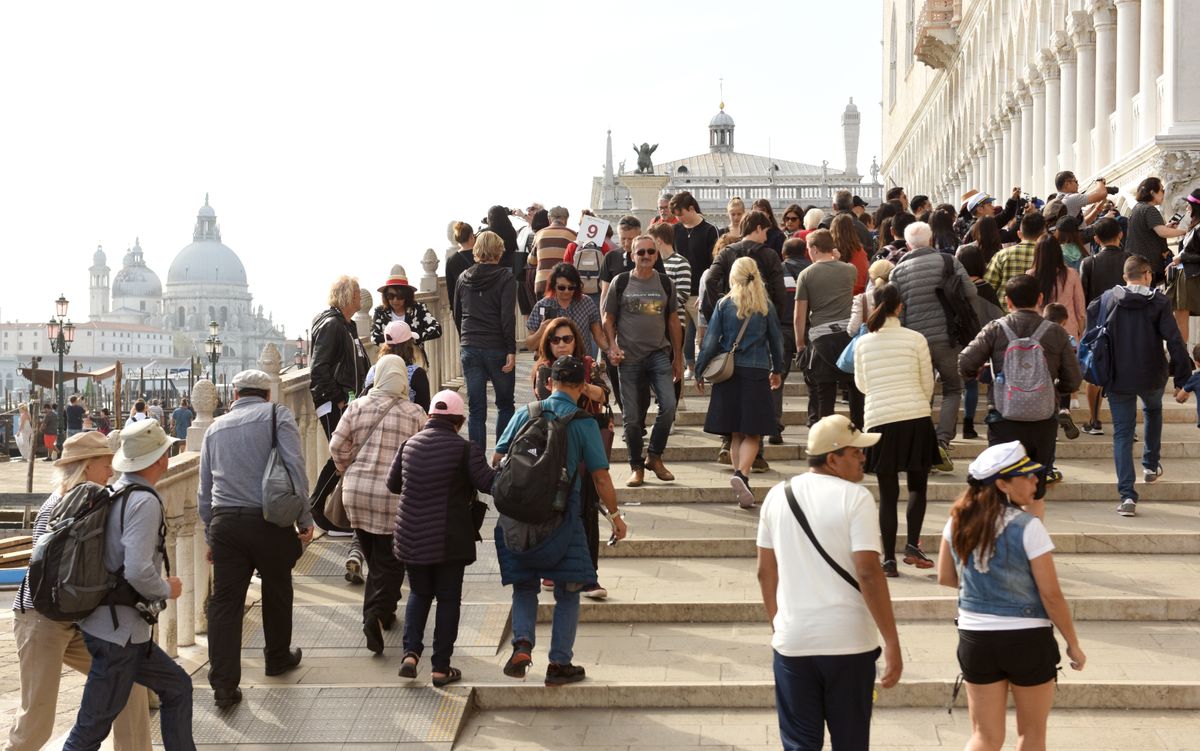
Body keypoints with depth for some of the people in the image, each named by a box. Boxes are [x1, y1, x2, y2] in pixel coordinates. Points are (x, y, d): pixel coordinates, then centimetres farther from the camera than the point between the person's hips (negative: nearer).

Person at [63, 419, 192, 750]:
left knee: (177, 686, 18)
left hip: (110, 622, 9)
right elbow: (138, 572, -26)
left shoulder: (115, 492, 7)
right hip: (119, 633, -9)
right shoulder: (145, 502, -19)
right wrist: (168, 589, -9)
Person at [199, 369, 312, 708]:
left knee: (224, 601, 3)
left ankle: (224, 684, -1)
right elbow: (294, 465, -10)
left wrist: (210, 534, 26)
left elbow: (205, 489, 19)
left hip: (224, 523, 3)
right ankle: (278, 657, 36)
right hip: (269, 520, -3)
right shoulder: (277, 415, 2)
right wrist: (304, 519, -6)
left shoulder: (215, 428, 16)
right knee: (277, 589, 18)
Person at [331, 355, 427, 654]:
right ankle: (377, 615, -13)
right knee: (390, 561, 3)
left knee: (373, 558, 18)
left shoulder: (357, 407, 1)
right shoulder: (415, 413, -5)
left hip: (356, 493, 3)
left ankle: (380, 611, 28)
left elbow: (337, 446, 1)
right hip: (394, 495, -3)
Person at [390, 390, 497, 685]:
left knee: (419, 593, 20)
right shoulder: (464, 449, -12)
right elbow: (489, 483, -16)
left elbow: (392, 483, 14)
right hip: (450, 539, -4)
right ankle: (441, 667, 9)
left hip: (411, 536, 4)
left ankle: (411, 652, 3)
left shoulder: (409, 445, 3)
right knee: (448, 599, 7)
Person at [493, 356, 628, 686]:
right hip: (561, 518, -2)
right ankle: (559, 663, 11)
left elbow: (497, 459, 5)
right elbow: (600, 477, -5)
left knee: (524, 586, 17)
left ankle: (522, 643, -5)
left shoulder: (526, 413, 2)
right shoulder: (584, 423, -4)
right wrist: (615, 516, 8)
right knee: (567, 591, 11)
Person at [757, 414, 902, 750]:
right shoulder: (855, 498, -11)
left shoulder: (778, 496, 5)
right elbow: (868, 573, -17)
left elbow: (765, 572, 10)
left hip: (792, 643, 4)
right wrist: (892, 644, -13)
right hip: (849, 642, -3)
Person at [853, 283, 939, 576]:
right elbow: (928, 384, 5)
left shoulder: (863, 344, 3)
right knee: (918, 485, 15)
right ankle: (912, 545, 2)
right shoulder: (915, 339, -2)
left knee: (887, 493, 6)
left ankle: (889, 558, 5)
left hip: (880, 421, 1)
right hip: (916, 419, -1)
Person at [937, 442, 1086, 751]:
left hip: (975, 637, 4)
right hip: (1027, 639, -4)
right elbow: (1051, 595, -14)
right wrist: (1073, 644, -2)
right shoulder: (1027, 526, -16)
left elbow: (945, 577, 10)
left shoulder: (958, 522, -1)